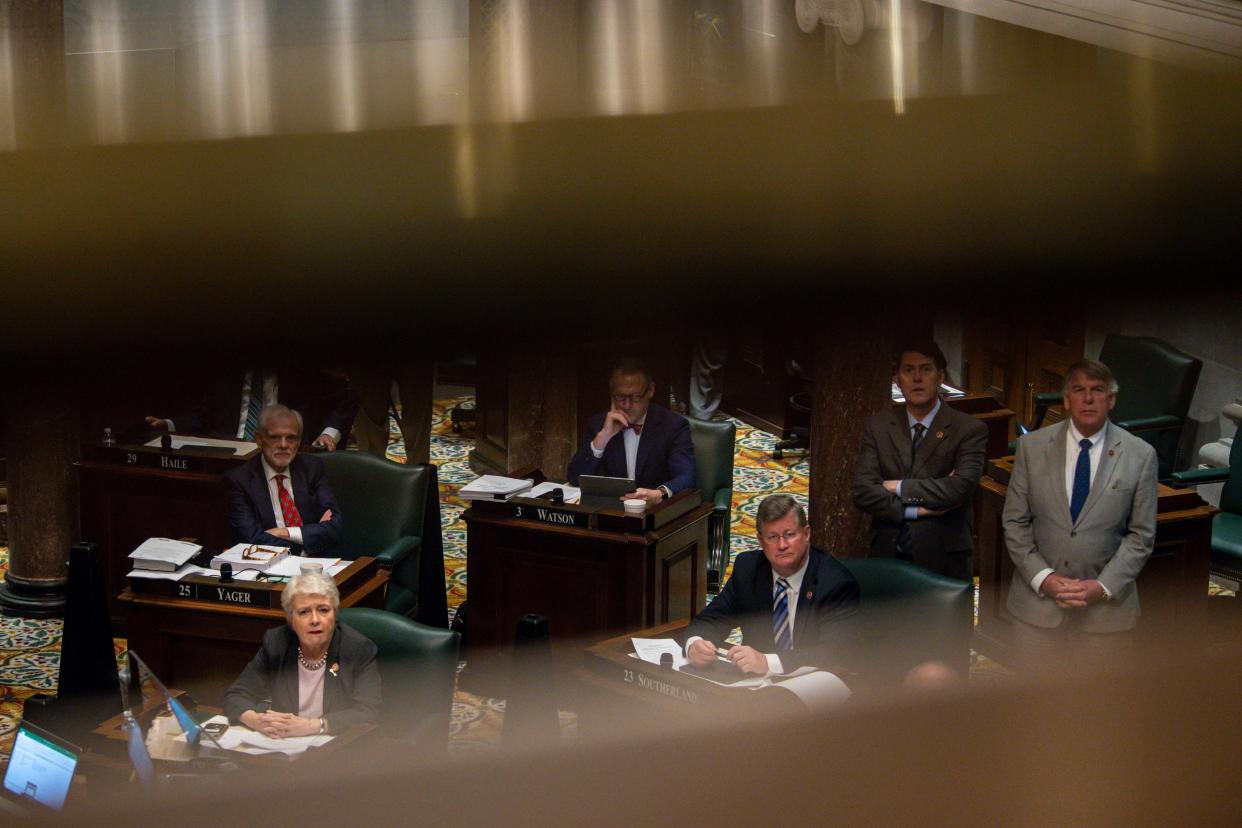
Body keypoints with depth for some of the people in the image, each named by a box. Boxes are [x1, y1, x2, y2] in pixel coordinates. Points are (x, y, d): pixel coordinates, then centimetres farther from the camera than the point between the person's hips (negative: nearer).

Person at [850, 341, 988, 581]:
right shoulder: (877, 426, 8)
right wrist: (916, 509, -13)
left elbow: (961, 487, -16)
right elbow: (861, 491, -2)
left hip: (944, 562, -2)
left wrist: (900, 488, -9)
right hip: (888, 558, 2)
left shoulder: (969, 429, -2)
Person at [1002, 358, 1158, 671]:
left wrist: (1103, 586, -11)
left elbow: (1141, 534, 0)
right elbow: (1014, 522, 2)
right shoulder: (1032, 446, 1)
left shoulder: (1140, 455, -2)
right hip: (1037, 600, 1)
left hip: (1106, 604, -1)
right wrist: (1043, 578, -10)